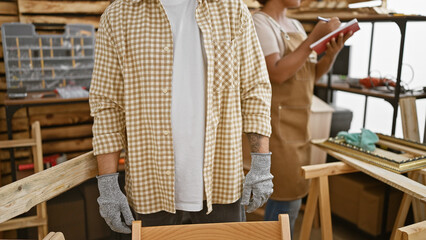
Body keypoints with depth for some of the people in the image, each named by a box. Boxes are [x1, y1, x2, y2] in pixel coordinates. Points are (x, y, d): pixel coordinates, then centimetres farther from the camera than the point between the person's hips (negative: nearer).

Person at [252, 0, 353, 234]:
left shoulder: (295, 25, 15)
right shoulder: (259, 22, -10)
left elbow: (312, 73, 14)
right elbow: (277, 73, -22)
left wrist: (332, 52, -4)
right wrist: (314, 38, -19)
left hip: (299, 124, 8)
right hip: (277, 124, -8)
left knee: (285, 197, 15)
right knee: (287, 200, -4)